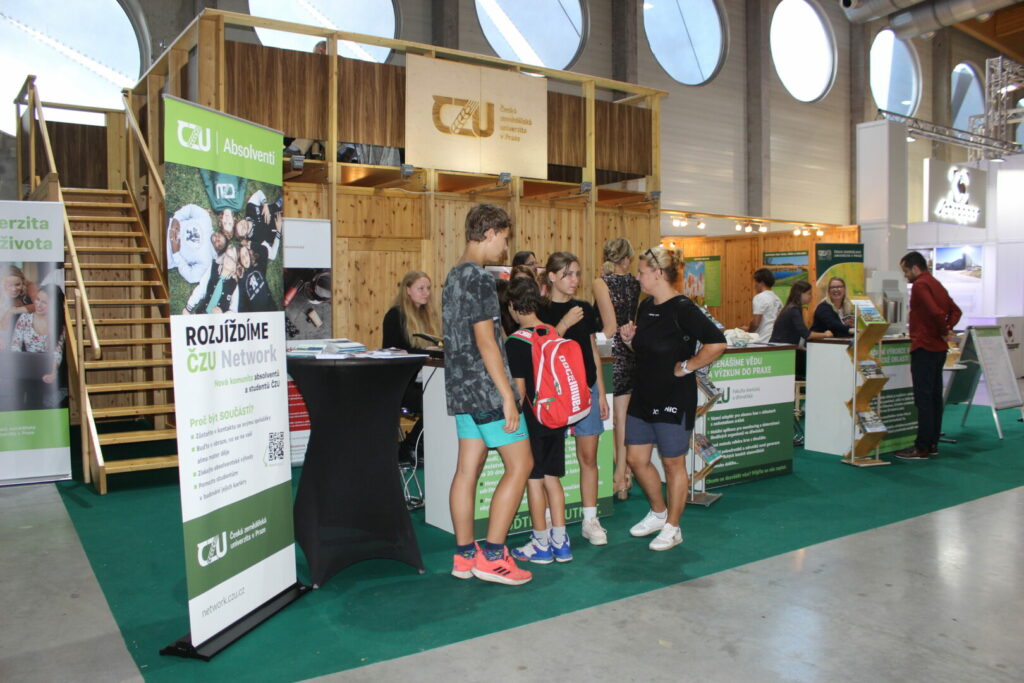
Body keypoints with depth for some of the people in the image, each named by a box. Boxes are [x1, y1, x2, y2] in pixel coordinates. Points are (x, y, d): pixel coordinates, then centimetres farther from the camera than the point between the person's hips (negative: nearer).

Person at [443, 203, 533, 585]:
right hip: (486, 387, -9)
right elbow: (485, 341, -19)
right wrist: (508, 396, -18)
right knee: (520, 464, -2)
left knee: (468, 468, 10)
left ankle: (464, 556, 16)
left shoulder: (453, 276, 16)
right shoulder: (480, 277, -14)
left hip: (461, 389, 9)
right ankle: (491, 556, 1)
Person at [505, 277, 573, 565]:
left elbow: (519, 388, -15)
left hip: (532, 419, -6)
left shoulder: (516, 342, -14)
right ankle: (560, 541, 19)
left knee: (534, 479, 4)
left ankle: (541, 544, 13)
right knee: (552, 478, 14)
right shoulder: (553, 334, 4)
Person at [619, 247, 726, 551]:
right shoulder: (646, 306, 9)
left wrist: (687, 367, -18)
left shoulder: (682, 309, -17)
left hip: (673, 398, -8)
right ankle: (659, 512, 34)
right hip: (643, 394, 8)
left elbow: (716, 343, -25)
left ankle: (672, 527, 21)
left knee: (673, 463, 6)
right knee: (636, 459, 12)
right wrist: (630, 338, 1)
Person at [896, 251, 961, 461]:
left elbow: (935, 312, -25)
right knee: (935, 396, 13)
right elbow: (955, 310, 21)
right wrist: (947, 329, 8)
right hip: (939, 348, 10)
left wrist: (943, 331, -11)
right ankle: (932, 443, 19)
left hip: (924, 347, -10)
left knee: (923, 398, -7)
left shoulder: (920, 285, -13)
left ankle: (922, 447, -5)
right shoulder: (936, 284, 17)